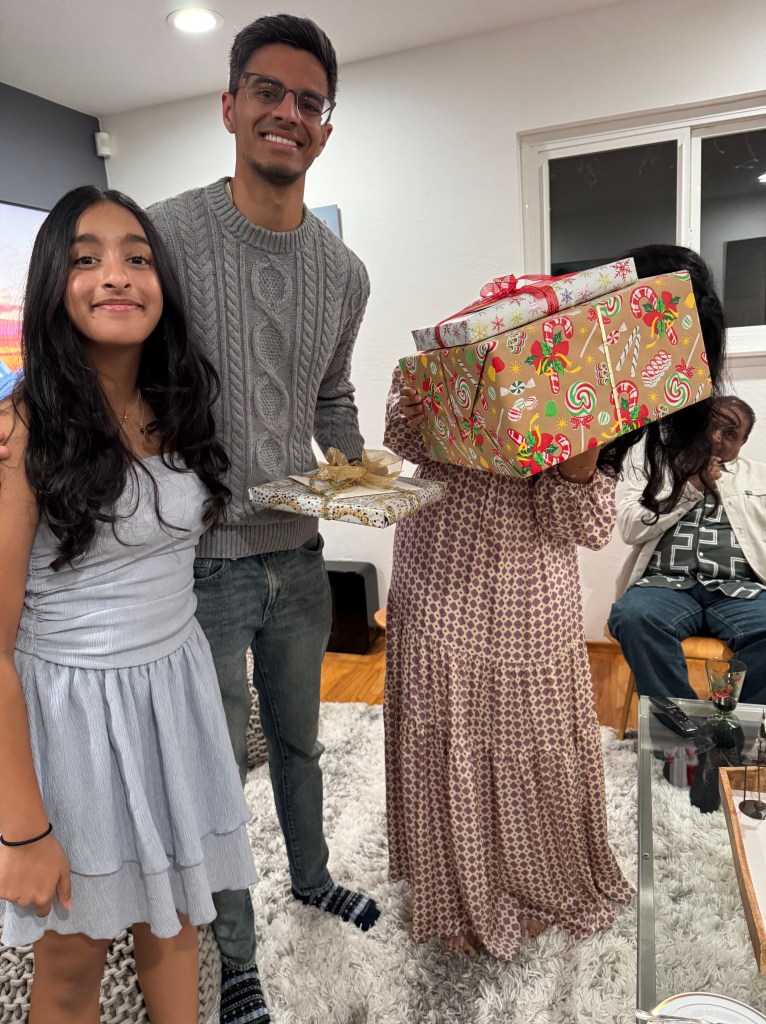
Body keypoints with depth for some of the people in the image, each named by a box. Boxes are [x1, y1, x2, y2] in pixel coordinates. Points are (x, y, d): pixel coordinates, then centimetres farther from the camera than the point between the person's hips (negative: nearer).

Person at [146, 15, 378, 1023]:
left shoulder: (345, 272, 6)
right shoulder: (165, 235, -11)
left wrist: (360, 471, 1)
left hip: (298, 555, 5)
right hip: (200, 560, -4)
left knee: (299, 742, 24)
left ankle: (313, 877, 52)